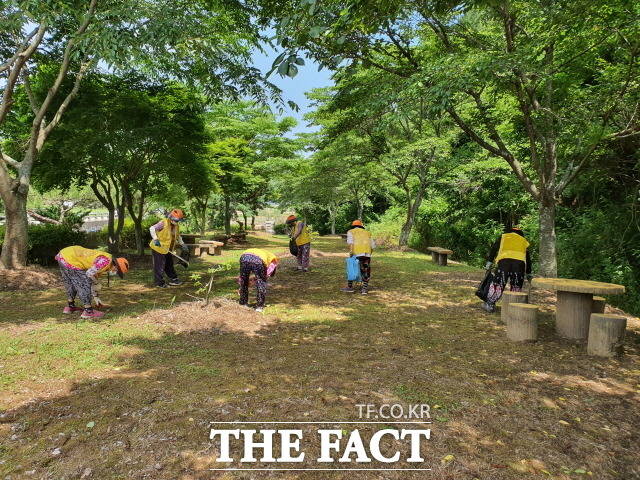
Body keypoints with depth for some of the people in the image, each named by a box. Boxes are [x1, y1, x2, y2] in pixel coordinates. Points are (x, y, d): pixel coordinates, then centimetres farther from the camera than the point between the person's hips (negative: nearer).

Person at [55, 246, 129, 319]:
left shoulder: (100, 265, 19)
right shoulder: (106, 261, -12)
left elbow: (93, 280, 29)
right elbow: (89, 274, -17)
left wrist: (95, 297, 33)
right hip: (70, 259, -10)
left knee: (72, 284, 26)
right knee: (84, 285, -3)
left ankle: (70, 306, 37)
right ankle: (88, 311, 3)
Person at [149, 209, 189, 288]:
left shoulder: (176, 226, 5)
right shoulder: (163, 223, -20)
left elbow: (178, 236, 20)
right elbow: (152, 229, -20)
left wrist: (183, 245, 17)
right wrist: (155, 239, -28)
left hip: (168, 249, 8)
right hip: (158, 248, -8)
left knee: (169, 264, 17)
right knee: (159, 266, -1)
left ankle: (173, 279, 27)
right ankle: (159, 283, 7)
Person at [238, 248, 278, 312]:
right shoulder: (273, 259, 30)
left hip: (244, 257, 5)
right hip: (258, 260, -4)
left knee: (243, 283, 24)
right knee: (261, 284, 16)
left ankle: (243, 303, 35)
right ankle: (259, 306, 21)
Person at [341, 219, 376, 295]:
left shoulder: (351, 232, 15)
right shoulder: (367, 233, 26)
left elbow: (350, 242, -6)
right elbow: (373, 245, 19)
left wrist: (350, 253, -7)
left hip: (357, 253, -3)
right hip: (367, 253, 3)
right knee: (366, 271, 12)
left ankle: (350, 287, 15)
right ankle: (365, 288, 8)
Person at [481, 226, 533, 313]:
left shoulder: (503, 236, 26)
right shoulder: (524, 241, 33)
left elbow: (494, 249, 15)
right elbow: (528, 258, 36)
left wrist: (489, 262, 16)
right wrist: (529, 273, 42)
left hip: (504, 260, -2)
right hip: (520, 262, 2)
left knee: (498, 284, 0)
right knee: (516, 286, 11)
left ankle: (490, 304, -2)